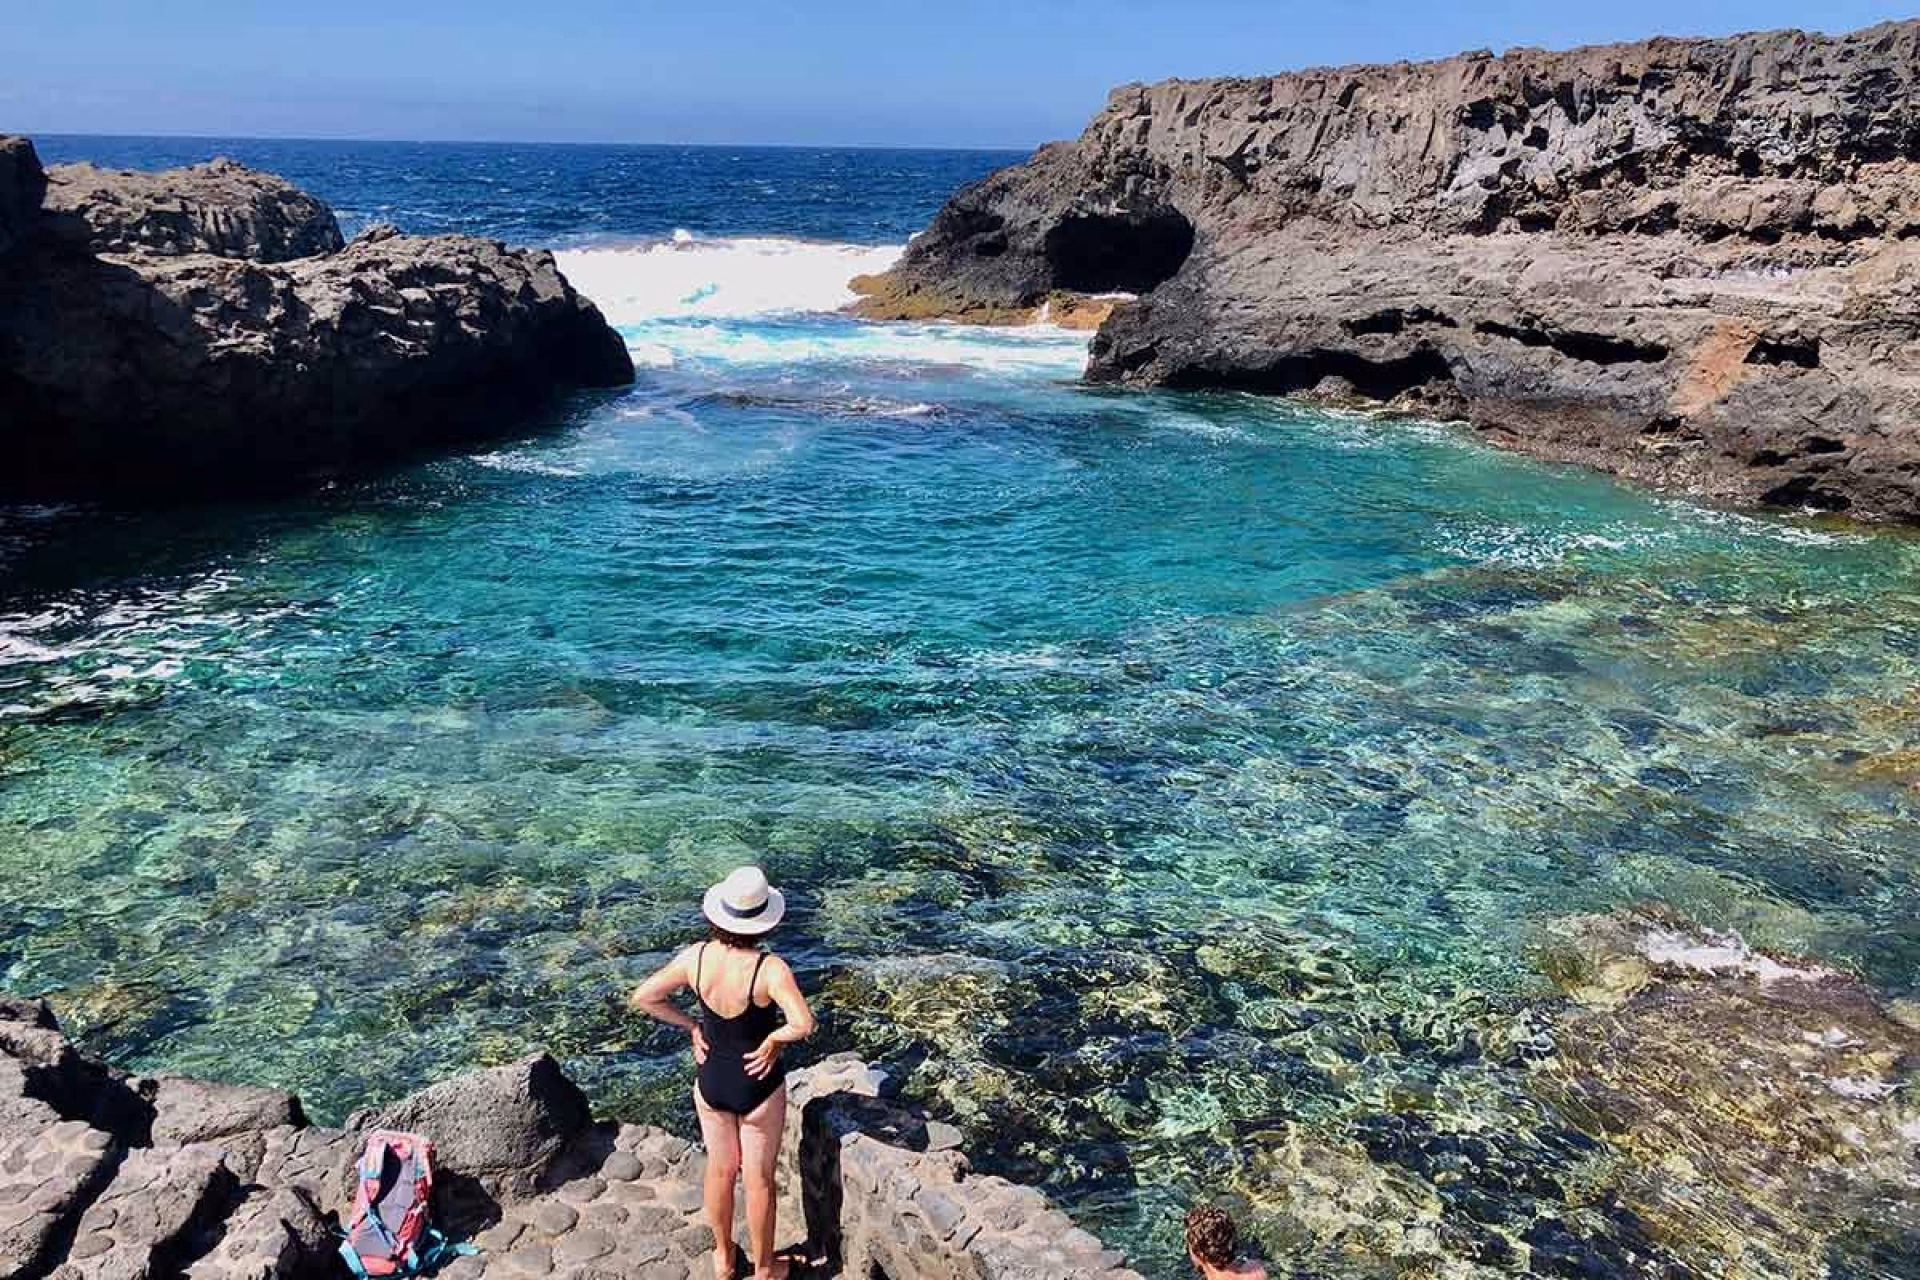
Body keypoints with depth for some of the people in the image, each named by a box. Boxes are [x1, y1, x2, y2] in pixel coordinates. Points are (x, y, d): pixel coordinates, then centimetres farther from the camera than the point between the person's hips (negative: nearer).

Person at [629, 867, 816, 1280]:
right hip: (758, 1086, -4)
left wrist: (691, 1025, -1)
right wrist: (774, 1038, -20)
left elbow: (642, 998, -8)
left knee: (720, 1170, 25)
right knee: (759, 1179, 17)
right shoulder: (770, 968, -29)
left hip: (711, 1080, 4)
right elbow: (803, 1025, -40)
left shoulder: (696, 956, -17)